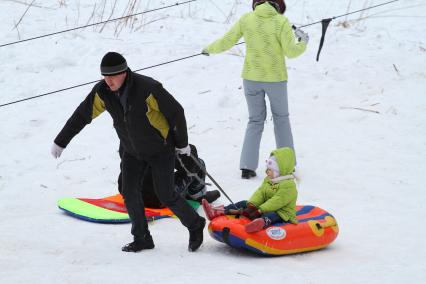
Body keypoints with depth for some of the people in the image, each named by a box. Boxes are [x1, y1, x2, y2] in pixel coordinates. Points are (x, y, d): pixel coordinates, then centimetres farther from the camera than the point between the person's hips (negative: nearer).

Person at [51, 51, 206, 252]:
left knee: (166, 195, -5)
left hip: (160, 149, -5)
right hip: (132, 151, 5)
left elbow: (176, 112, -19)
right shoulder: (102, 92, -14)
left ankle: (195, 225, 18)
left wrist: (182, 143, -7)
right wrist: (60, 142, 1)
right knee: (130, 192, -3)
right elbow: (82, 116, -3)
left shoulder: (147, 89, -30)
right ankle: (142, 238, 13)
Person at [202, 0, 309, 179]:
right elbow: (291, 51, -13)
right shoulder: (281, 22, -12)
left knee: (255, 120, 14)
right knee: (281, 118, 16)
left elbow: (226, 42, 3)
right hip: (276, 78, -2)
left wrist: (210, 49, 21)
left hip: (251, 77, 2)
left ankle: (247, 166, 5)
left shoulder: (246, 19, -4)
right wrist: (303, 42, 7)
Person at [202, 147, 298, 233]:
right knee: (244, 204, 0)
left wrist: (259, 211, -30)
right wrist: (251, 206, -18)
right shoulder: (268, 180, 14)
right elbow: (260, 193, 2)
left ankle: (263, 222, -80)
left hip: (282, 214, -9)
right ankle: (217, 211, -11)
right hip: (266, 209, 9)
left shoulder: (289, 185, -15)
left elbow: (276, 201, -25)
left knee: (270, 216, -43)